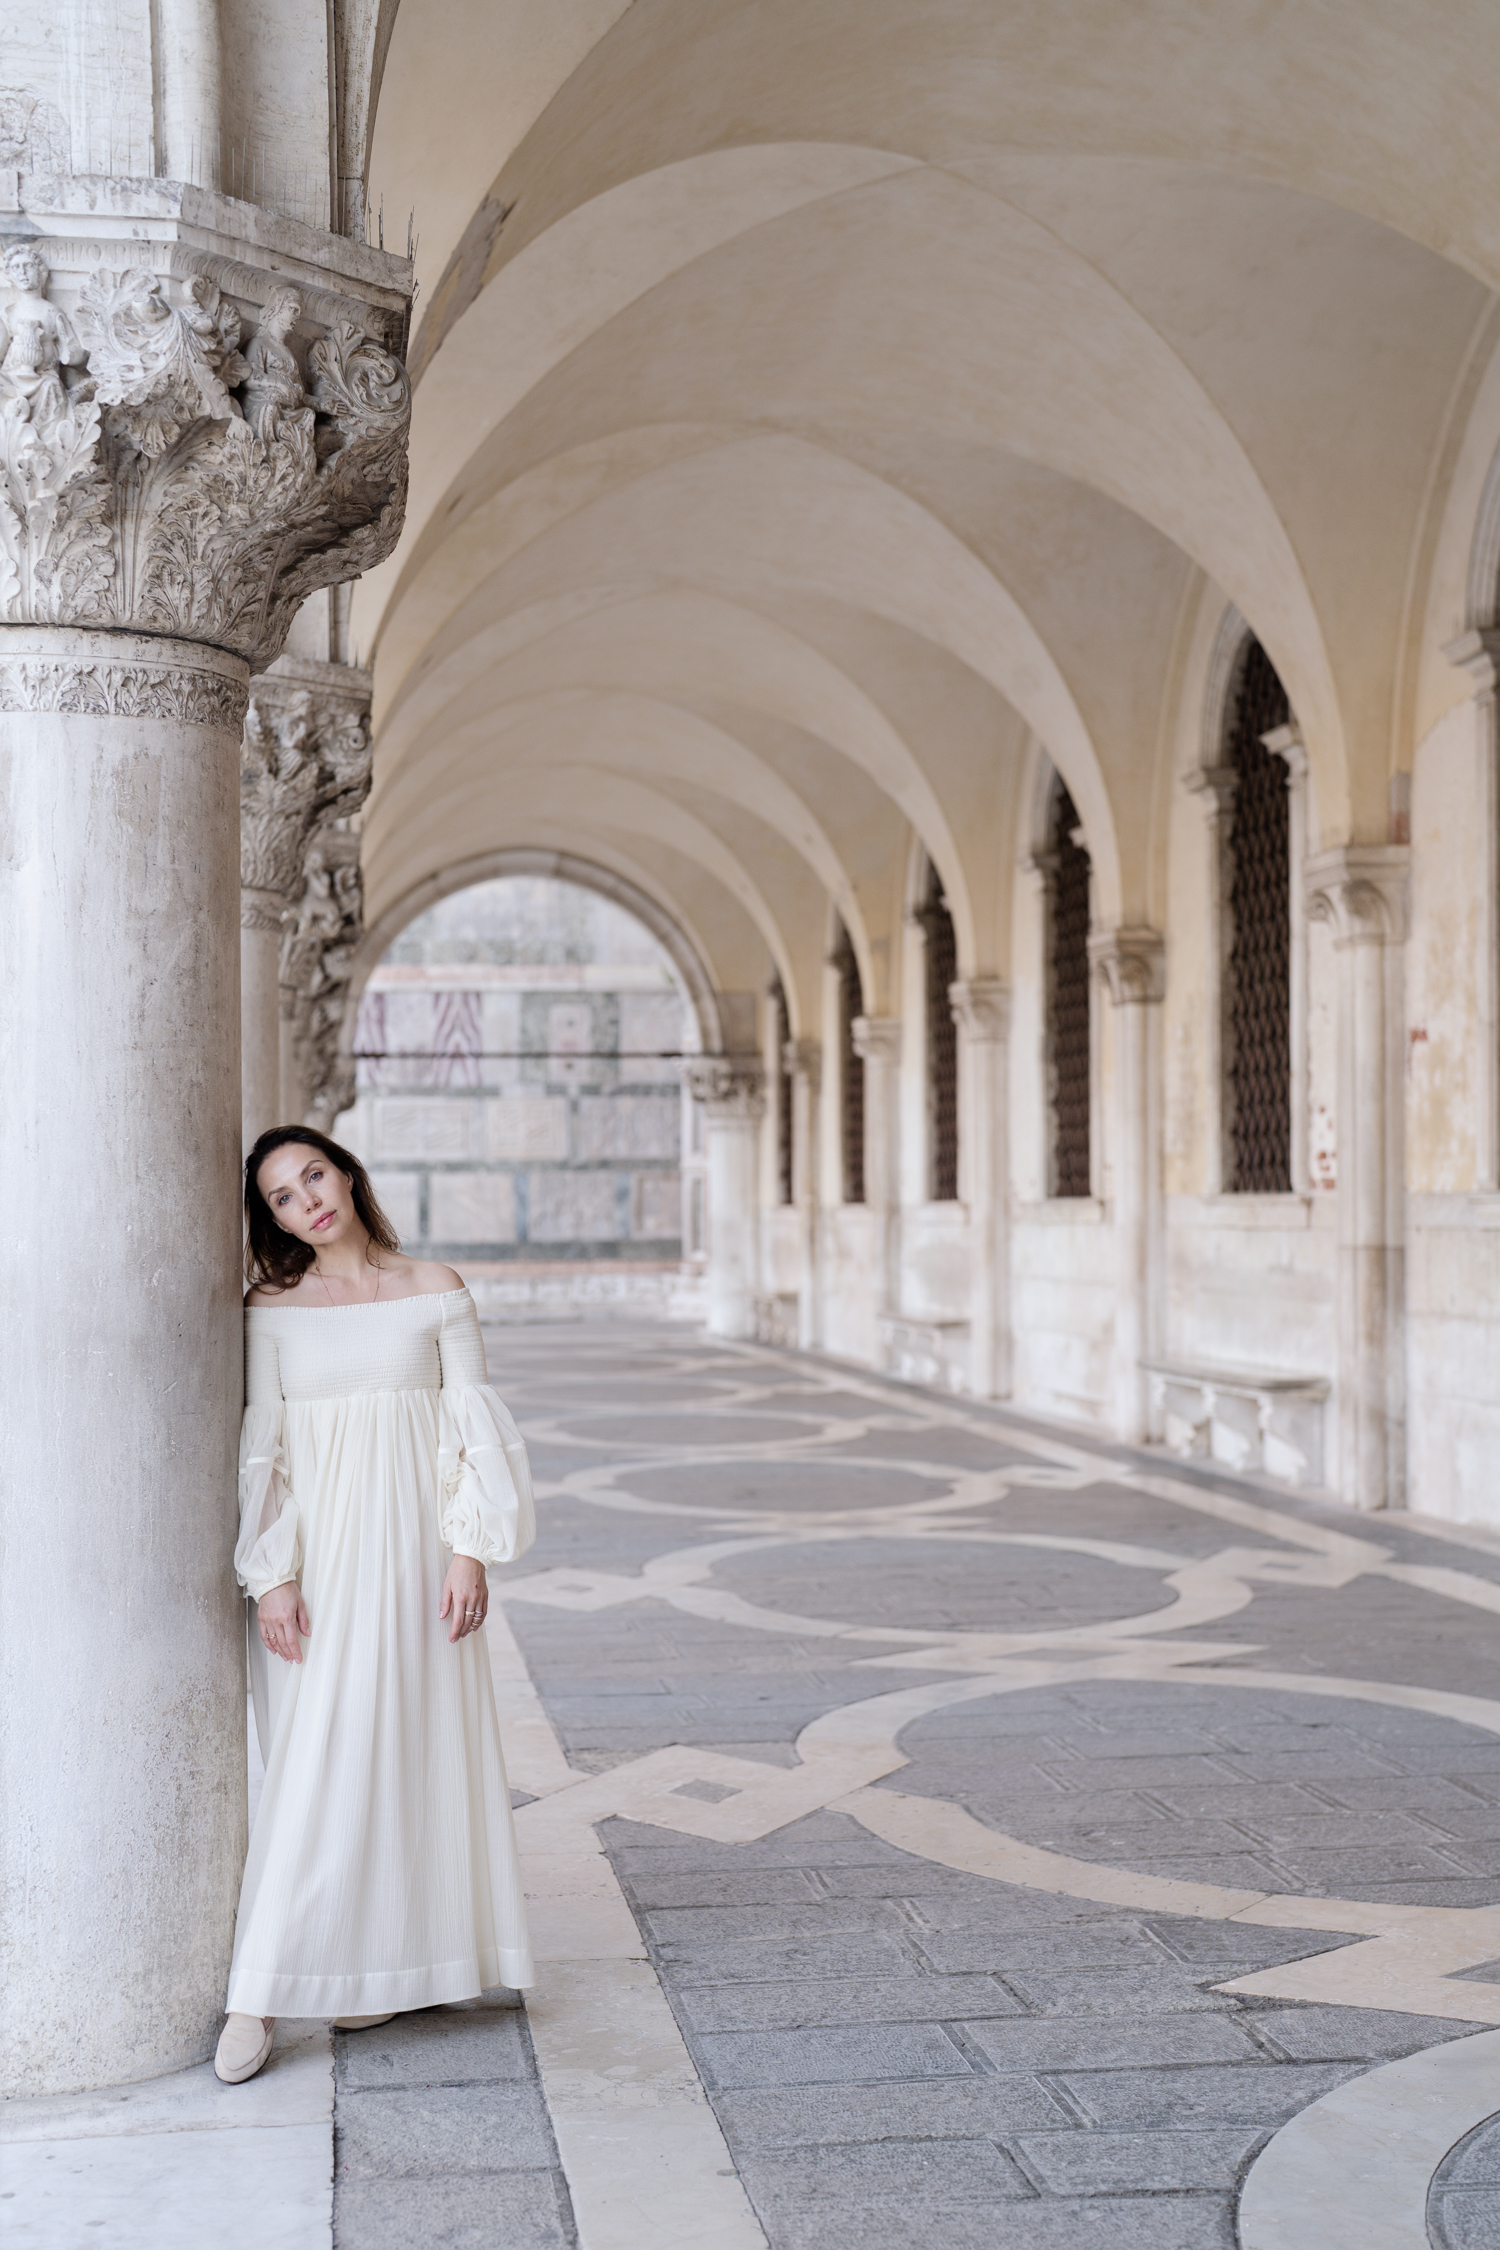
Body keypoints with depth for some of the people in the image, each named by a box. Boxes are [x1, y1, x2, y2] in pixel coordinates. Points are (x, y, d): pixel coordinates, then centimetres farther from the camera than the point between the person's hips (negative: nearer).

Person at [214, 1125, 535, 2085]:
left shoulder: (436, 1292, 4)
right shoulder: (271, 1312, 4)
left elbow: (474, 1428, 3)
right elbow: (262, 1448, 1)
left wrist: (471, 1552, -5)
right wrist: (273, 1577, -7)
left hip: (414, 1548, 1)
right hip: (316, 1550, -1)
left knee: (412, 1749, 4)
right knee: (316, 1762, -3)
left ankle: (386, 1969, 16)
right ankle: (261, 1995, 2)